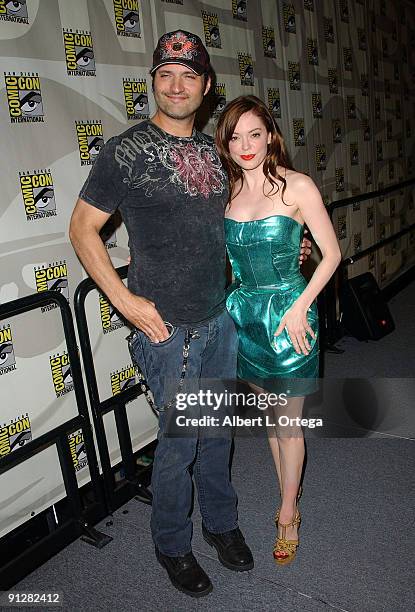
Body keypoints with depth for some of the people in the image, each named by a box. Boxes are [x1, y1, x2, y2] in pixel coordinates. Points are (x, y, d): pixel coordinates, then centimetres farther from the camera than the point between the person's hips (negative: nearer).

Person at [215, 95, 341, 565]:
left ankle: (288, 514, 29)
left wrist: (299, 307, -14)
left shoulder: (297, 187, -11)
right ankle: (289, 497, 39)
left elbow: (332, 253, -8)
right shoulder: (225, 191, 2)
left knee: (287, 423, 7)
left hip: (287, 315, -4)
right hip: (243, 312, 5)